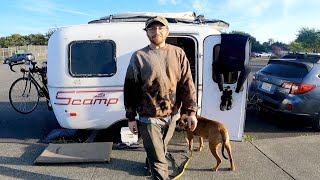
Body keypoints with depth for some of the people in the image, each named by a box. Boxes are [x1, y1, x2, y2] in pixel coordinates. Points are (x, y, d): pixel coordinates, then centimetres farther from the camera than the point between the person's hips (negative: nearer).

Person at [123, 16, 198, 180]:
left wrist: (191, 111, -5)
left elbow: (187, 84, 0)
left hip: (171, 115, 4)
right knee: (158, 160, 1)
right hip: (149, 118, -3)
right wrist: (131, 117, -3)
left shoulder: (178, 53, 1)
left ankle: (150, 163, 56)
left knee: (159, 150, 26)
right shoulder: (138, 57, -6)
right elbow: (130, 89, -3)